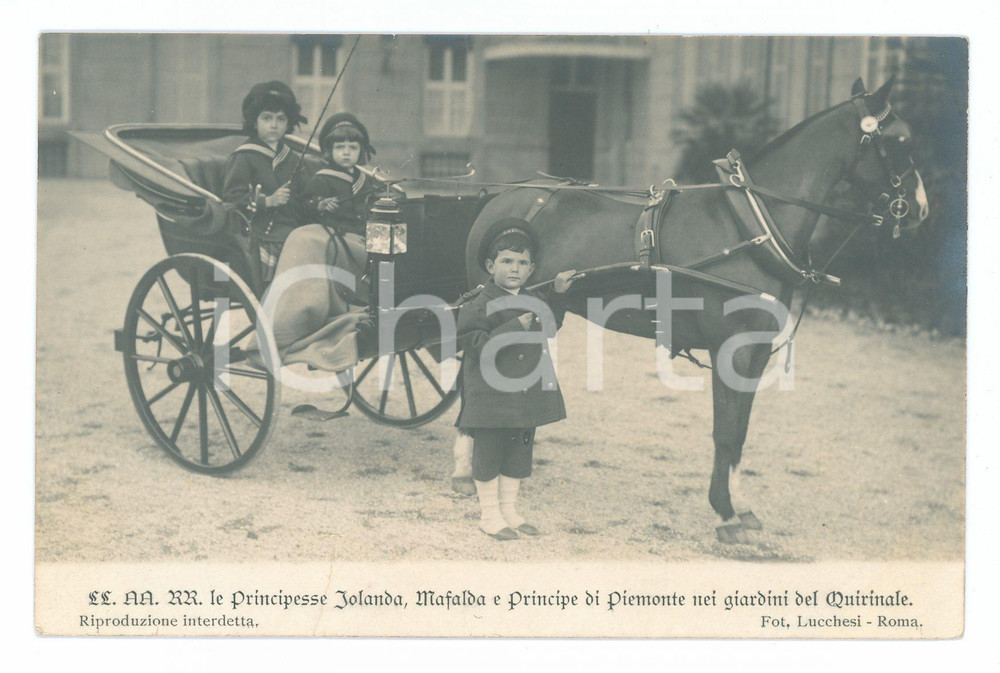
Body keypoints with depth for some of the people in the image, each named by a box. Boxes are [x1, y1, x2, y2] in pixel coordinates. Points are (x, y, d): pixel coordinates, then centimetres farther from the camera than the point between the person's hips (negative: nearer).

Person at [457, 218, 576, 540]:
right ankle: (490, 515, 13)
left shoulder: (533, 302, 11)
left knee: (520, 454, 14)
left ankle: (509, 511, 27)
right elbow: (475, 342, -19)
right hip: (491, 395, -7)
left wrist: (559, 293, 19)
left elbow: (549, 328, 29)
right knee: (488, 453, 2)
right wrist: (514, 328, -24)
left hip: (527, 396, 7)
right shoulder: (483, 304, -11)